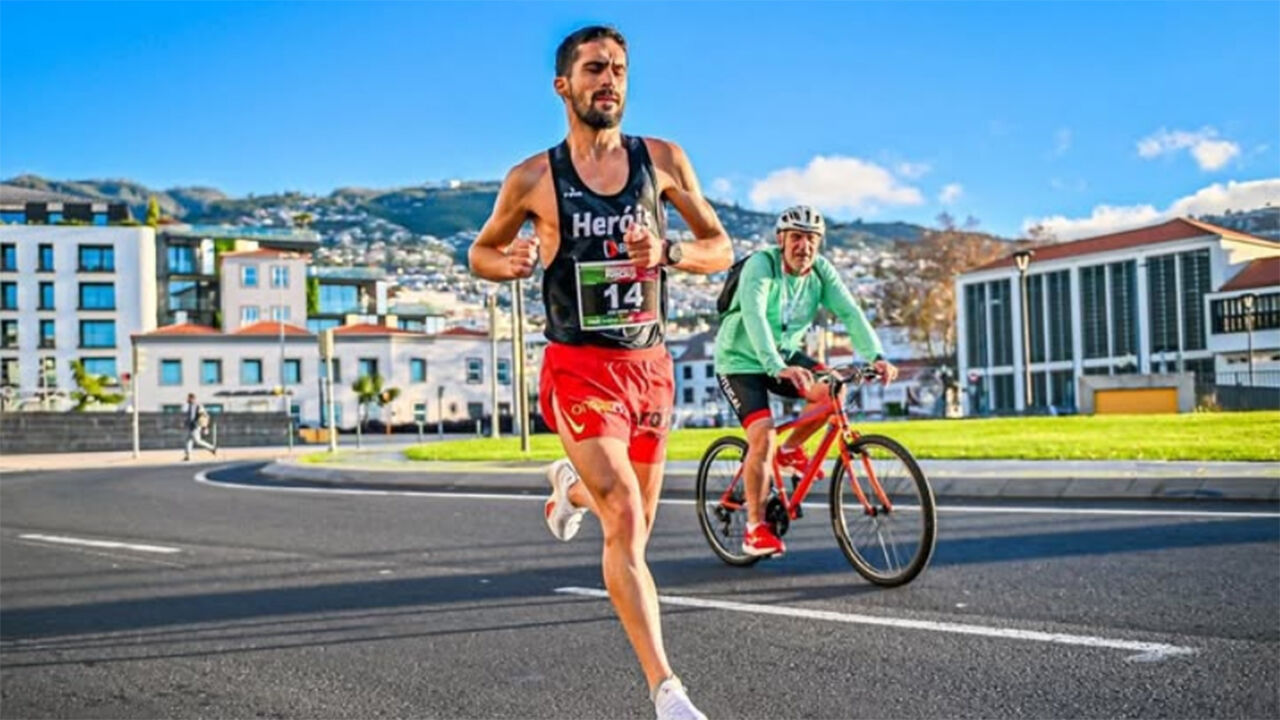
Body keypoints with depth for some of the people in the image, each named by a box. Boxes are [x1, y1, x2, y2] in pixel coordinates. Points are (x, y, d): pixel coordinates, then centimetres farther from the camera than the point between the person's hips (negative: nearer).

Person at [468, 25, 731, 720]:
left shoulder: (662, 159, 2)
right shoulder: (532, 179, -1)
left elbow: (721, 248, 7)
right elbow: (480, 253, 12)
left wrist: (668, 252, -14)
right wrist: (511, 262, -11)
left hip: (650, 366, 4)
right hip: (580, 368, -3)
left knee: (633, 530, 15)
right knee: (625, 522, -20)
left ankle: (571, 484, 49)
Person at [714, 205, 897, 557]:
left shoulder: (821, 270, -9)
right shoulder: (761, 264, -24)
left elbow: (849, 311, -18)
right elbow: (754, 316, -39)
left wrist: (876, 356, -34)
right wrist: (777, 367, -54)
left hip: (785, 355, 5)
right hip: (741, 360, -5)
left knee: (831, 391, -20)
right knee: (763, 436, -21)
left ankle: (791, 449, 8)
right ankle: (755, 529, -8)